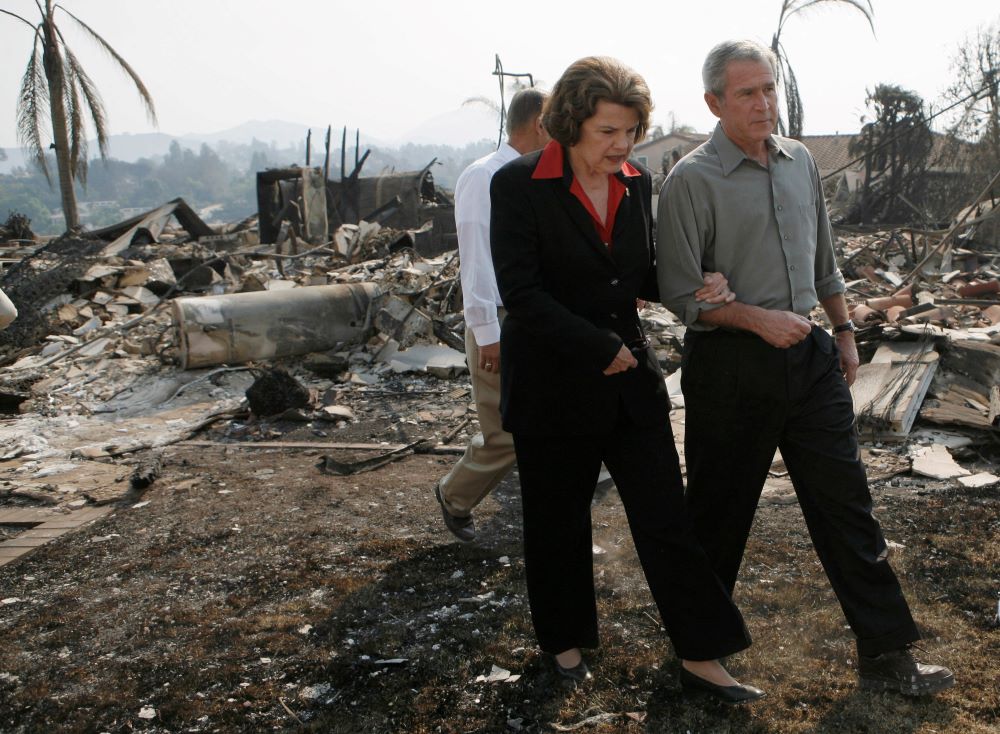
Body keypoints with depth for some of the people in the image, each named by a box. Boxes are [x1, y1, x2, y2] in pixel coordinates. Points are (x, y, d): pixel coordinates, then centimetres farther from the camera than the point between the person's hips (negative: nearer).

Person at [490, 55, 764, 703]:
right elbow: (520, 290, -17)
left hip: (631, 379, 4)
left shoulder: (637, 183, 4)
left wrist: (696, 286, -6)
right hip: (553, 383, -4)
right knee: (559, 522, 13)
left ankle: (701, 657, 16)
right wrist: (601, 348, -18)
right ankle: (567, 641, 36)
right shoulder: (520, 184, -12)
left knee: (667, 518, 4)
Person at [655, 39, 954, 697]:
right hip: (729, 365, -5)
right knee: (720, 510, 9)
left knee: (847, 501, 7)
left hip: (809, 356, 6)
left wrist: (844, 330, 18)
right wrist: (759, 319, -20)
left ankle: (887, 654, 17)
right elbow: (679, 290, -12)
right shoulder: (692, 180, -10)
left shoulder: (800, 161, 10)